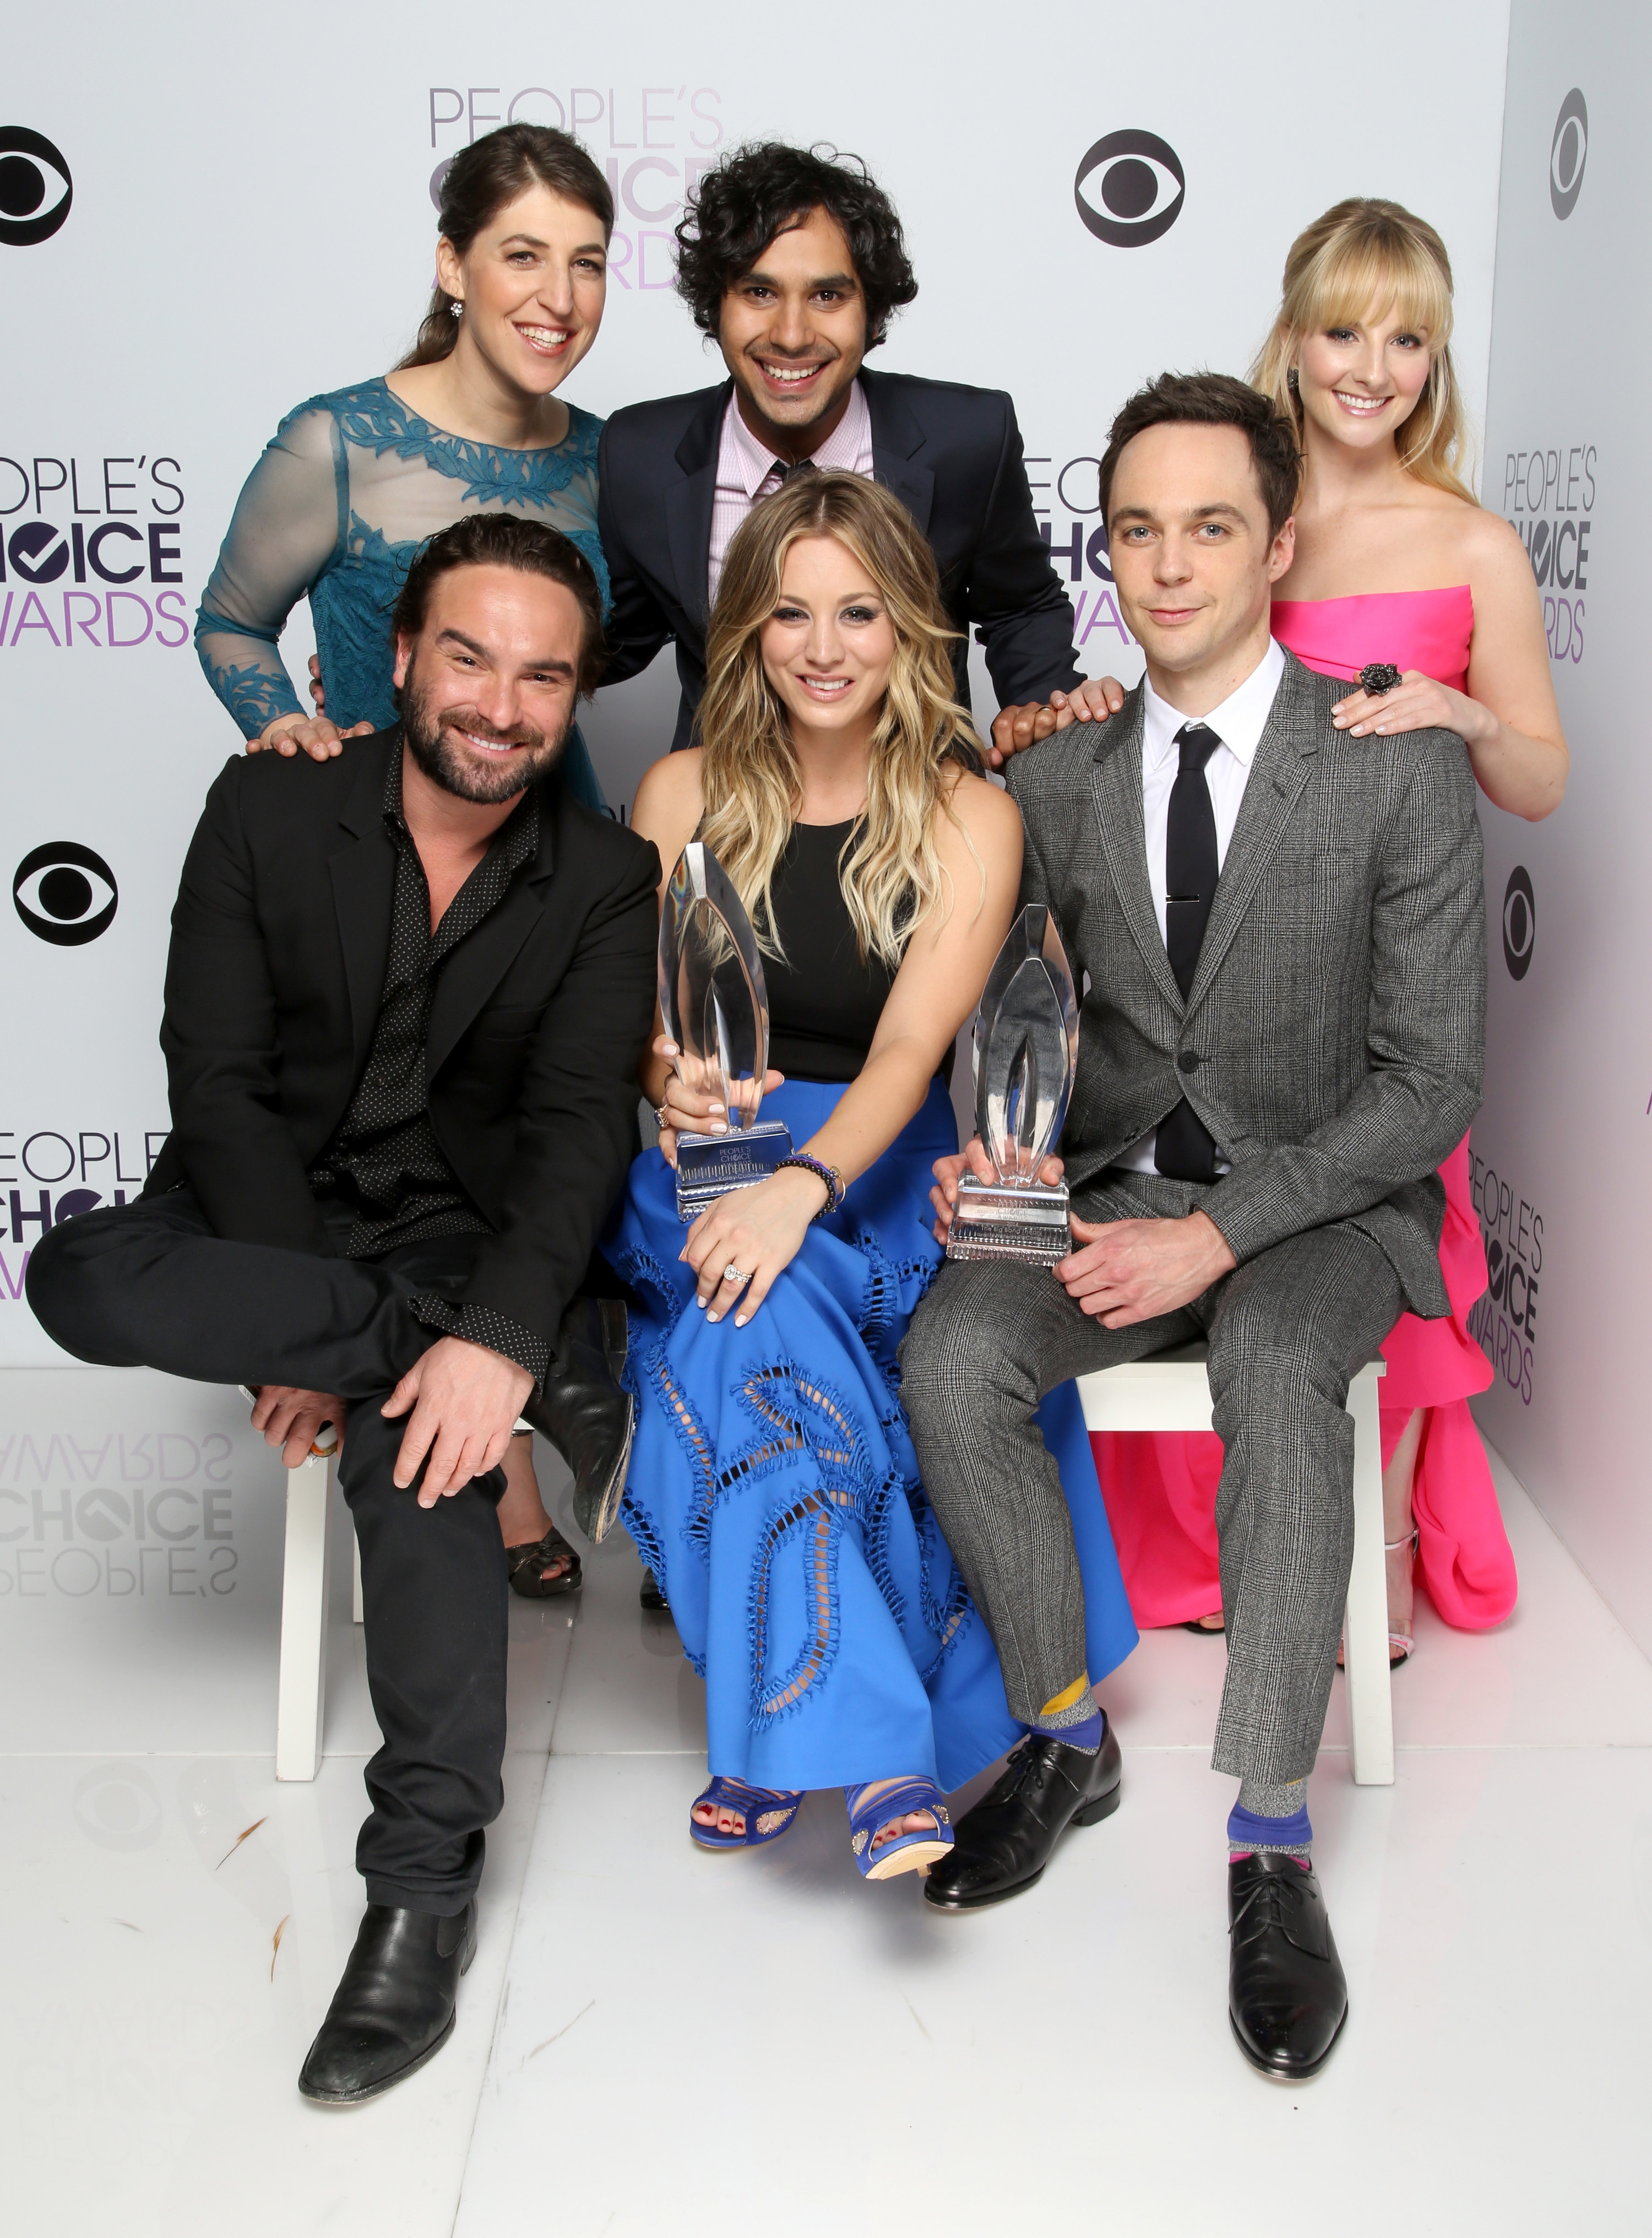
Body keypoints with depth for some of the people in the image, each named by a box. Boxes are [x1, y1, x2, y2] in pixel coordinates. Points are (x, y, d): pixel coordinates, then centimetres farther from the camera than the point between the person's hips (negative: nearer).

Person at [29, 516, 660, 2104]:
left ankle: (425, 1884, -20)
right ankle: (429, 1342, -19)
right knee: (83, 1282, -30)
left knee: (424, 1445, -31)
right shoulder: (270, 808, -3)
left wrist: (497, 1333, -31)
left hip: (456, 1233, -1)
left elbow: (580, 1126, -14)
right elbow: (218, 1076, -9)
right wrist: (325, 1323, -20)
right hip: (264, 1211, 2)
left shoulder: (607, 882, -3)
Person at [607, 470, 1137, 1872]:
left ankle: (784, 1731, -19)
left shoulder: (969, 820, -1)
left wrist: (802, 1186, -32)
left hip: (883, 1167, -1)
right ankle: (867, 1745, -35)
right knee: (751, 1321, -33)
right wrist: (669, 1084, -17)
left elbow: (912, 1048, -14)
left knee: (760, 1315, -33)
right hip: (709, 1159, 1)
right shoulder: (686, 793, 7)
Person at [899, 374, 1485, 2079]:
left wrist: (1222, 1234, -20)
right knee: (948, 1353, -25)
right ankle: (1059, 1735, -5)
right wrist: (993, 1153, -12)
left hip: (1322, 1205, -3)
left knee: (1276, 1363, -36)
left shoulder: (1401, 772, -8)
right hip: (1116, 1188, 4)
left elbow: (1429, 1082, -10)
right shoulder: (1055, 784, 4)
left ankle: (1269, 1845, -26)